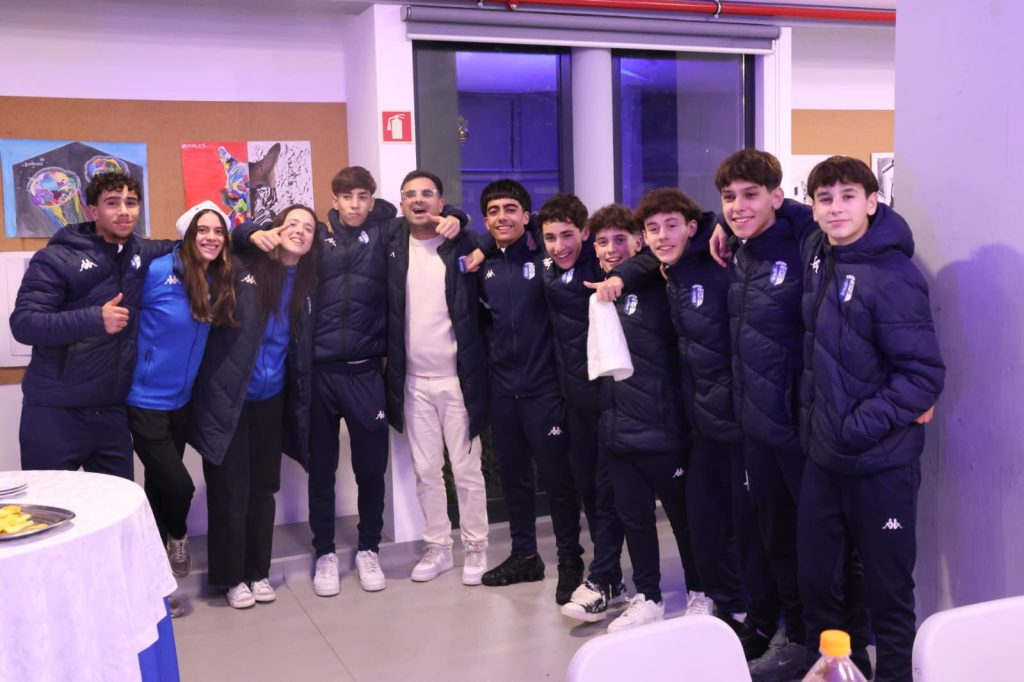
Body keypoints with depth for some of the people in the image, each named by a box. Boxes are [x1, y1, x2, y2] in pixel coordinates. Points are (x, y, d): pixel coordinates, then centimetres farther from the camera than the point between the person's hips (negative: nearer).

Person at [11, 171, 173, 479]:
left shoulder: (144, 254, 7)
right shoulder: (56, 258, -8)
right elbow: (23, 323, -15)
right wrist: (94, 319, -27)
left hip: (112, 412, 5)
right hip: (54, 413, -4)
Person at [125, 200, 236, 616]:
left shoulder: (218, 281, 0)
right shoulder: (158, 271, -17)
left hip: (181, 400, 6)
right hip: (146, 399, -6)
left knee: (160, 487, 15)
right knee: (178, 484, -10)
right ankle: (176, 538, 23)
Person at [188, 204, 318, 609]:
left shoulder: (307, 286, 5)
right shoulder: (243, 269, -8)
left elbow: (304, 353, 10)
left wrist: (302, 403, 7)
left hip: (270, 400, 5)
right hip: (227, 398, -4)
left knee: (263, 488, 13)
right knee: (230, 491, 3)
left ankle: (258, 572, 26)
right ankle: (231, 577, 18)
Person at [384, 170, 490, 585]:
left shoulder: (462, 246, -4)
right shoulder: (393, 247, 3)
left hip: (457, 378, -3)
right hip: (413, 381, 3)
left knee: (466, 469, 4)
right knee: (425, 471, 11)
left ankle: (476, 547, 18)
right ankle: (437, 547, 25)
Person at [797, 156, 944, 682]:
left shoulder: (893, 276, -18)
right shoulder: (818, 253, 3)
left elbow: (924, 375, -20)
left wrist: (856, 428, -20)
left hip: (881, 463, -7)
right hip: (823, 456, 7)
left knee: (887, 588, 7)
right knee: (813, 576, 15)